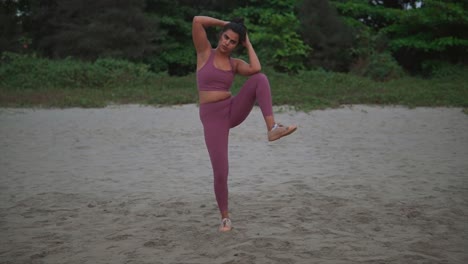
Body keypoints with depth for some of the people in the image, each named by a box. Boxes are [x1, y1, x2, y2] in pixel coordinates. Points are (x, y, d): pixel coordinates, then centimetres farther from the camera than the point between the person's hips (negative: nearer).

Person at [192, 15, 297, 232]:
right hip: (212, 117, -3)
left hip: (233, 110, 3)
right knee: (220, 171, -10)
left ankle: (272, 128, -33)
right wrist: (224, 23, 4)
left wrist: (248, 44, 0)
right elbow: (197, 20, -10)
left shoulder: (235, 64, 8)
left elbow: (256, 69, -15)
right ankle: (225, 218, 11)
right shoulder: (205, 52, 3)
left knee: (260, 78, -22)